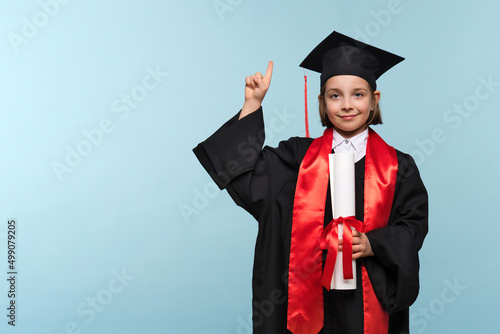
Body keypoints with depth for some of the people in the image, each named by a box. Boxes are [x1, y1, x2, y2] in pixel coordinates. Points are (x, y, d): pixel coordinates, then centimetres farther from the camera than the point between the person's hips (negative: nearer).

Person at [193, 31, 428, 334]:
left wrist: (372, 244, -16)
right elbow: (242, 165, 4)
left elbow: (413, 224, 1)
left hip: (369, 298, 0)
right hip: (312, 293, 1)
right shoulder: (300, 156, 5)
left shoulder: (397, 167, 2)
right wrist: (253, 104, 0)